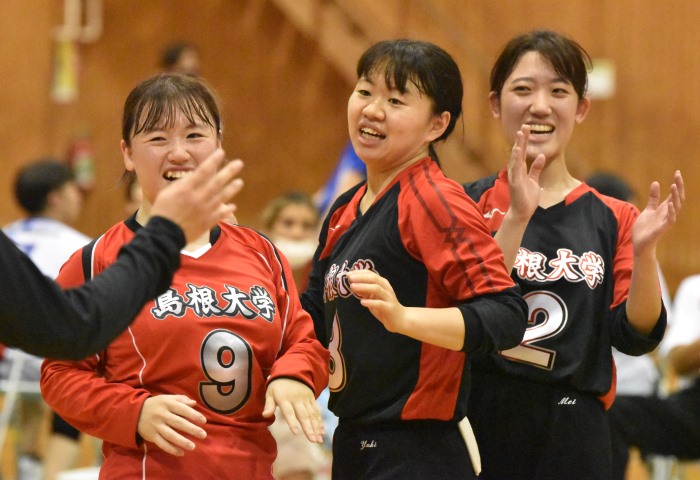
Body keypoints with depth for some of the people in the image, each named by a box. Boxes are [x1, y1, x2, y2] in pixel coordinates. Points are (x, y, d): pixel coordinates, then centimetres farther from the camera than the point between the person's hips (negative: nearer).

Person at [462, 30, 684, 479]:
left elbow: (635, 336, -2)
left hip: (573, 440, 1)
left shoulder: (613, 219, 7)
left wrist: (644, 251, -16)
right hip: (480, 425, -1)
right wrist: (517, 217, -22)